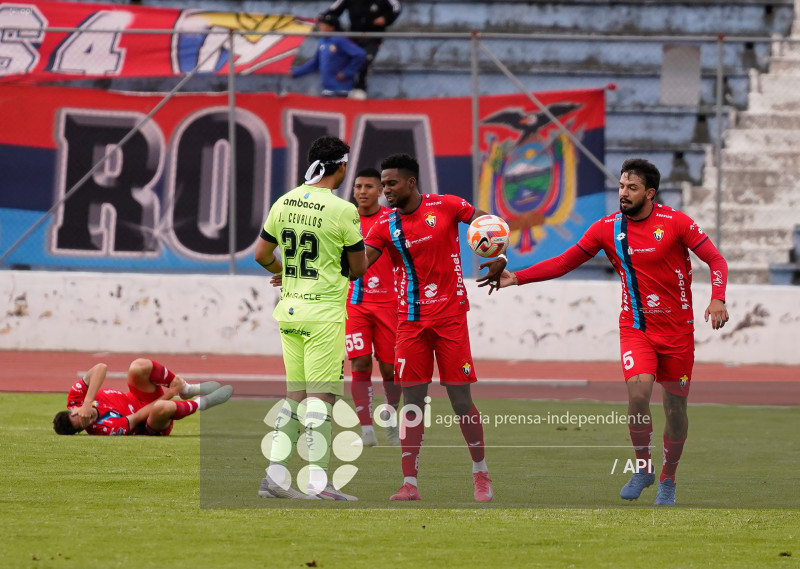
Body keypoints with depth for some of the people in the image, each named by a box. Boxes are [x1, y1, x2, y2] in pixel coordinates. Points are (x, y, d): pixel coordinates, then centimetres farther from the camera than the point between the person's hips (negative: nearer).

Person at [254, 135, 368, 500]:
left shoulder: (284, 203, 5)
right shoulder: (342, 210, -12)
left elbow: (262, 255, 13)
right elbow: (359, 268, -4)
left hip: (289, 309, 6)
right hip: (325, 311, -6)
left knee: (295, 395, 13)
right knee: (320, 397, -5)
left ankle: (275, 476, 10)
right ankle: (317, 483, -7)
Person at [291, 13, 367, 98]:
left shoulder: (340, 40, -15)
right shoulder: (322, 41, 9)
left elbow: (360, 55, -22)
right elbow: (314, 63, 20)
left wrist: (346, 73, -18)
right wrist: (294, 73, 19)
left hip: (341, 91, -8)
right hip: (327, 91, 8)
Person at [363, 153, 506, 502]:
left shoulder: (444, 207, -2)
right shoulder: (386, 225, 2)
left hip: (449, 316, -2)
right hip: (411, 322, 2)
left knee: (461, 400, -2)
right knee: (412, 400, -4)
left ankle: (481, 473, 16)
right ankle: (409, 483, -1)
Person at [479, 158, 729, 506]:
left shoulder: (675, 223, -8)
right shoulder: (607, 229, -1)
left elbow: (716, 260, -5)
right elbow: (563, 263, 6)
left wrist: (717, 299, -23)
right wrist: (516, 278, -1)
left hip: (677, 329, -1)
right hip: (635, 327, 1)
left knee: (675, 408, 4)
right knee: (638, 393, -21)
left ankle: (668, 479, 27)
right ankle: (643, 468, 1)